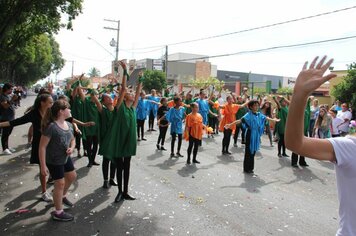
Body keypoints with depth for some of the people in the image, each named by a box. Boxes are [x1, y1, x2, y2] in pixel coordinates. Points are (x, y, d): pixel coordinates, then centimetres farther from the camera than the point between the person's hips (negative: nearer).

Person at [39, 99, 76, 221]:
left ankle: (62, 196, 49)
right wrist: (43, 165, -22)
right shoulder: (51, 127, -26)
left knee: (72, 176, 22)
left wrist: (72, 148, -9)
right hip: (54, 160, -8)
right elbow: (42, 146, -23)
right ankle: (58, 212, 20)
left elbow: (72, 139, 14)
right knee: (60, 183, 2)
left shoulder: (69, 125, -2)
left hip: (66, 158, 8)